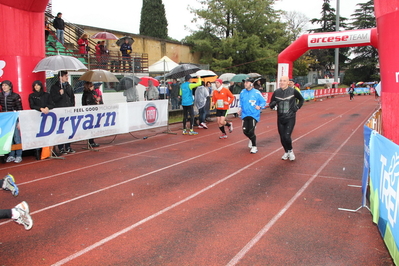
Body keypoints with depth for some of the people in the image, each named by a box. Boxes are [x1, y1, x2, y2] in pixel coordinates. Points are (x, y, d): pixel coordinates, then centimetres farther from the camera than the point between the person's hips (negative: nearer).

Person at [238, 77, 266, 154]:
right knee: (245, 131, 3)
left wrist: (260, 106, -17)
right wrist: (240, 108, 3)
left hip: (254, 115, -4)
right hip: (245, 115, 4)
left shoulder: (257, 92, -7)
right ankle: (252, 139, 39)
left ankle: (254, 147, 11)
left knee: (251, 132, -12)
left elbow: (263, 102, 0)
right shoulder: (242, 92, 4)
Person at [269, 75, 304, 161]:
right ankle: (286, 152, 33)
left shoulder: (293, 91, -7)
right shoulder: (276, 92, -1)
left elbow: (301, 99, 12)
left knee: (287, 137, -13)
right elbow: (271, 105, 6)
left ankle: (290, 151, 15)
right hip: (280, 119, 3)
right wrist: (273, 104, -16)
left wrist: (297, 107, -1)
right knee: (282, 138, 9)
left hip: (290, 118, -3)